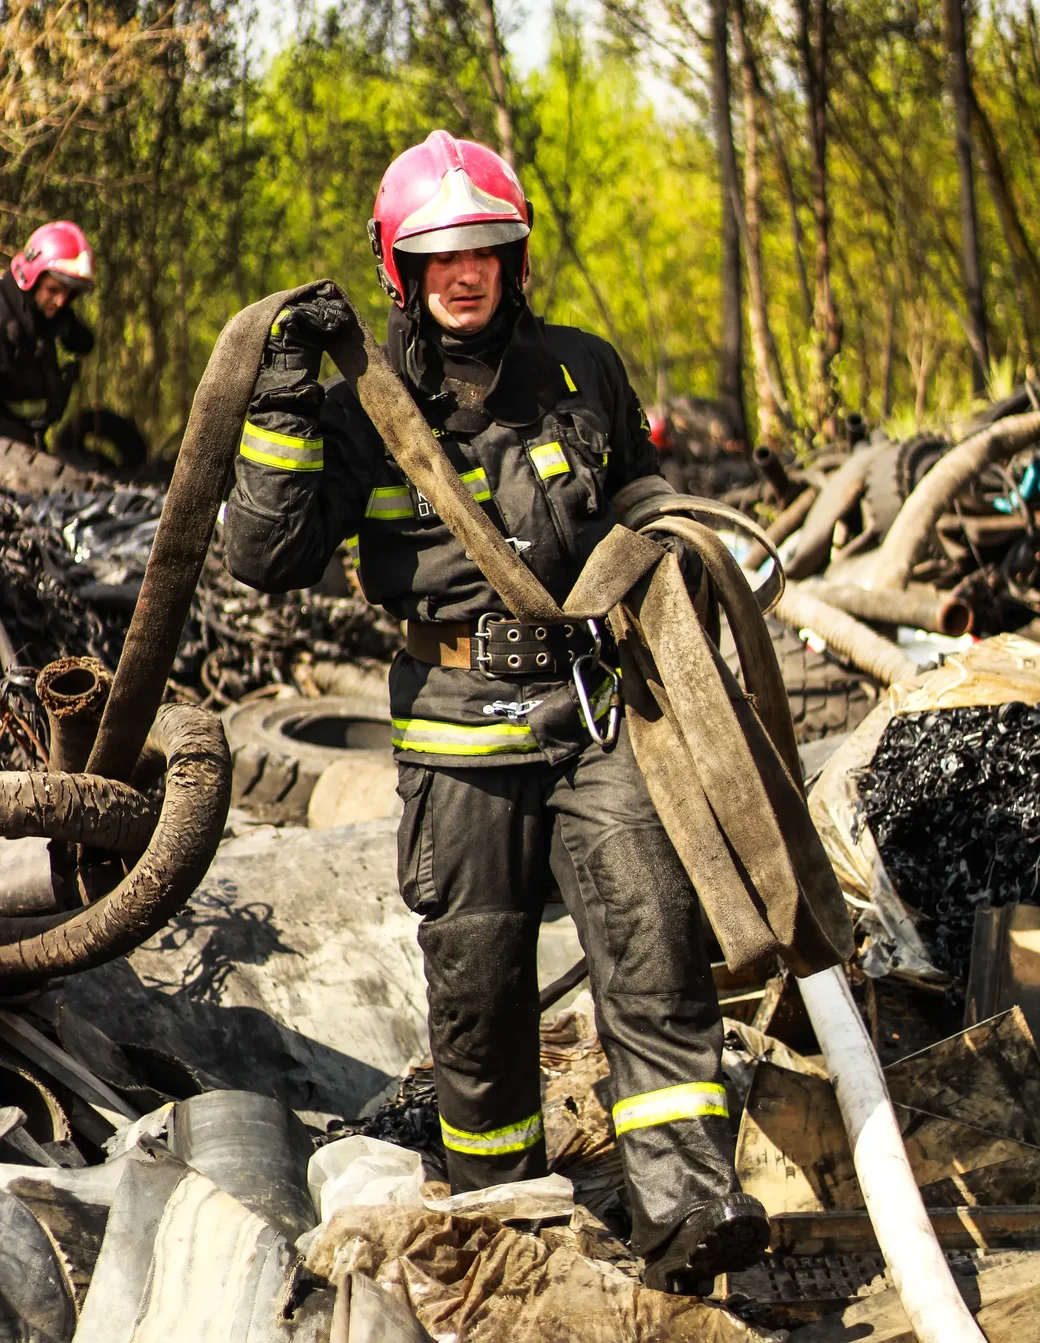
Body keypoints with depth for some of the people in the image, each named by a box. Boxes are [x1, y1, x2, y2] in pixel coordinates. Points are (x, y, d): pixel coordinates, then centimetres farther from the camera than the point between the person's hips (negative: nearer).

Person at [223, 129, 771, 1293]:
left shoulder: (580, 374, 8)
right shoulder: (363, 409, 2)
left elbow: (642, 502, 26)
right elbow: (264, 558, -6)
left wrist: (666, 560, 9)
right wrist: (284, 410, -13)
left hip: (594, 703, 1)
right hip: (461, 725, -1)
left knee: (652, 932, -14)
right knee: (475, 972, 4)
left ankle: (684, 1206, -14)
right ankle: (495, 1202, 24)